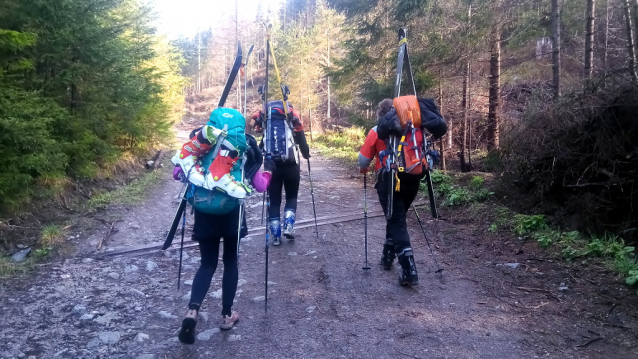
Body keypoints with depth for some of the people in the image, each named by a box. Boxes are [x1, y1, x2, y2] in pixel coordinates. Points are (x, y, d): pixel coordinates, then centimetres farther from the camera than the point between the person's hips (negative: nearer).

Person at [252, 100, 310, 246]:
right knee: (292, 197, 18)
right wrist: (306, 154, 21)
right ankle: (288, 226, 1)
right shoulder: (292, 116, 2)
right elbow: (301, 139, 3)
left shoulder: (263, 117, 7)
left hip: (271, 166, 1)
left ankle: (276, 235, 10)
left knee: (274, 201, 11)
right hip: (291, 166, -1)